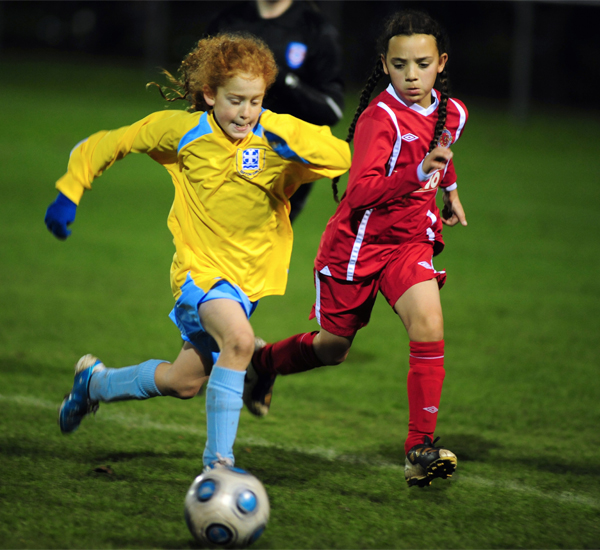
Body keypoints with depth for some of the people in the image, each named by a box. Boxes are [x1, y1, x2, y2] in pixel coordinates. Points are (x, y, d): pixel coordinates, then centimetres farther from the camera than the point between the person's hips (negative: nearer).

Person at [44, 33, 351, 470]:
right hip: (201, 269, -3)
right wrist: (69, 192, 0)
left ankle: (95, 382, 42)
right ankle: (217, 462, -26)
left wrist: (291, 137, -37)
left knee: (183, 382, 13)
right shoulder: (183, 131, -8)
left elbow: (341, 156, -23)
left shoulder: (275, 137, -9)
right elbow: (109, 144, 5)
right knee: (239, 337, -33)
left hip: (254, 277, 3)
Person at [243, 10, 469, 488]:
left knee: (429, 326, -21)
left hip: (410, 241, 4)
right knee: (332, 347, 11)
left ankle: (422, 448, -18)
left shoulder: (452, 113, -2)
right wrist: (418, 173, -45)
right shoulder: (380, 117, -23)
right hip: (357, 244, -4)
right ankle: (263, 362, 44)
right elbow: (360, 193, -34)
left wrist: (449, 188, 32)